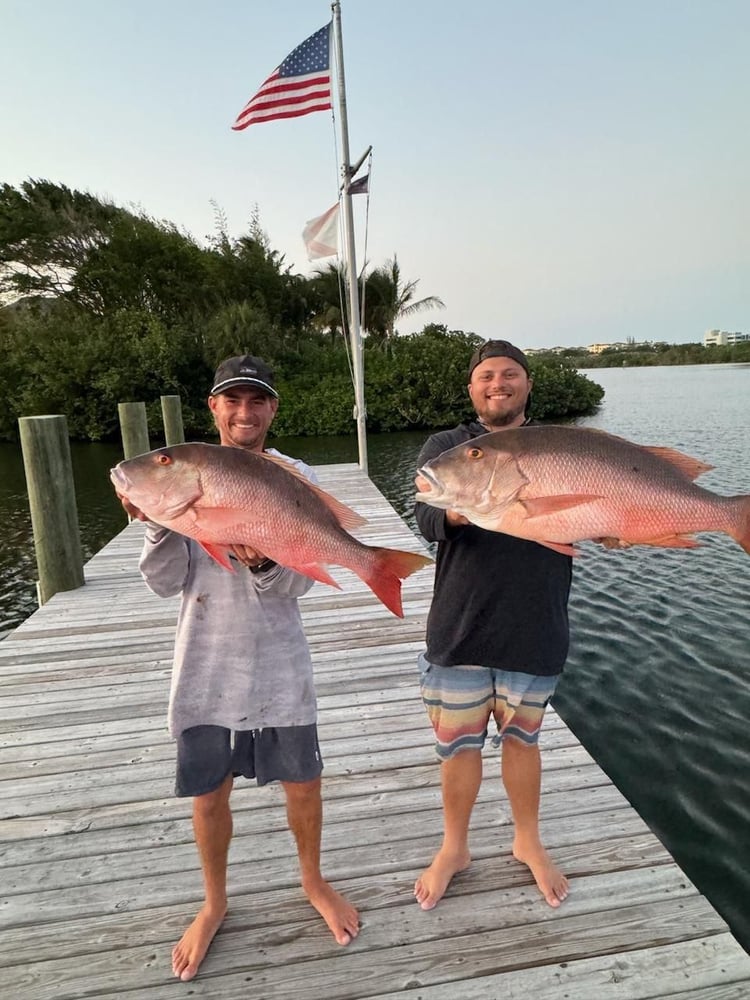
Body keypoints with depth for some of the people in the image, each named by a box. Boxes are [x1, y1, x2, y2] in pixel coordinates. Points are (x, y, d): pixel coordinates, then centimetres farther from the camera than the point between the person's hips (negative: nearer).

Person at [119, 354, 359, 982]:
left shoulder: (297, 479, -5)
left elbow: (301, 582, -10)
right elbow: (167, 583, -5)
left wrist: (264, 563, -31)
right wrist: (156, 524, -22)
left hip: (279, 666, 0)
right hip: (206, 667, 1)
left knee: (302, 786, 14)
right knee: (209, 794, 16)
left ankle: (314, 883, 45)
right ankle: (214, 903, 45)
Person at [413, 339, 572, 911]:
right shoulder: (445, 447, 0)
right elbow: (427, 521, -14)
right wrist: (451, 513, -38)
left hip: (534, 630, 1)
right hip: (459, 628, 0)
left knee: (521, 738, 19)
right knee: (457, 744, 14)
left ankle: (528, 842, 45)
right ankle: (454, 848, 39)